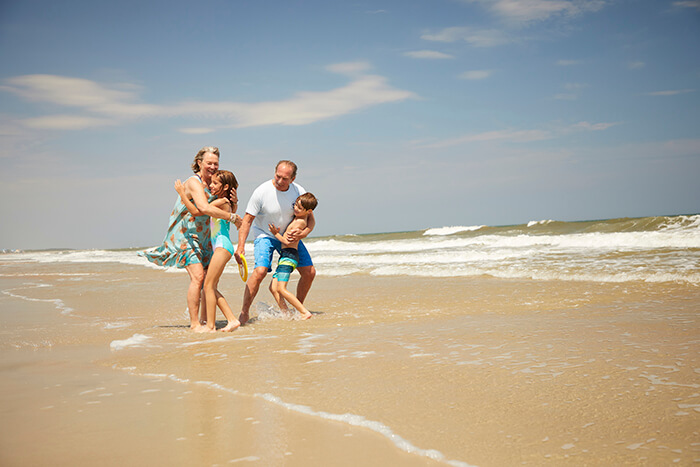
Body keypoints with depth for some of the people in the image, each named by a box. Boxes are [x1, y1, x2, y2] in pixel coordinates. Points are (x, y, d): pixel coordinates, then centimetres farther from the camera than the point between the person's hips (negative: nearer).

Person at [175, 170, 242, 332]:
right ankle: (232, 320, 6)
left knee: (208, 285, -10)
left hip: (222, 245, -10)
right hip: (218, 247, 10)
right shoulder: (227, 203, 16)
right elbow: (239, 222, 31)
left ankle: (210, 325, -7)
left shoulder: (221, 202, -11)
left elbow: (196, 211, -14)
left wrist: (182, 193, -8)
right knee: (211, 287, 7)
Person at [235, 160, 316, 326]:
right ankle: (244, 312, -15)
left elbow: (310, 219, -5)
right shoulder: (261, 192, -24)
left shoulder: (299, 192, -14)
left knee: (309, 272, -1)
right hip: (264, 235, -4)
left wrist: (302, 233, -27)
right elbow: (247, 220, -20)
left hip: (289, 236, 4)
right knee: (260, 270, -27)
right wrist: (240, 247, -31)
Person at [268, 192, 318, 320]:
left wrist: (276, 234, -2)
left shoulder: (300, 222, -15)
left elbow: (288, 242, -15)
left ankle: (305, 312, -16)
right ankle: (286, 314, 6)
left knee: (281, 288, -17)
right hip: (285, 256, 10)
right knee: (273, 287, 8)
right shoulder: (298, 217, 13)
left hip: (289, 256, -10)